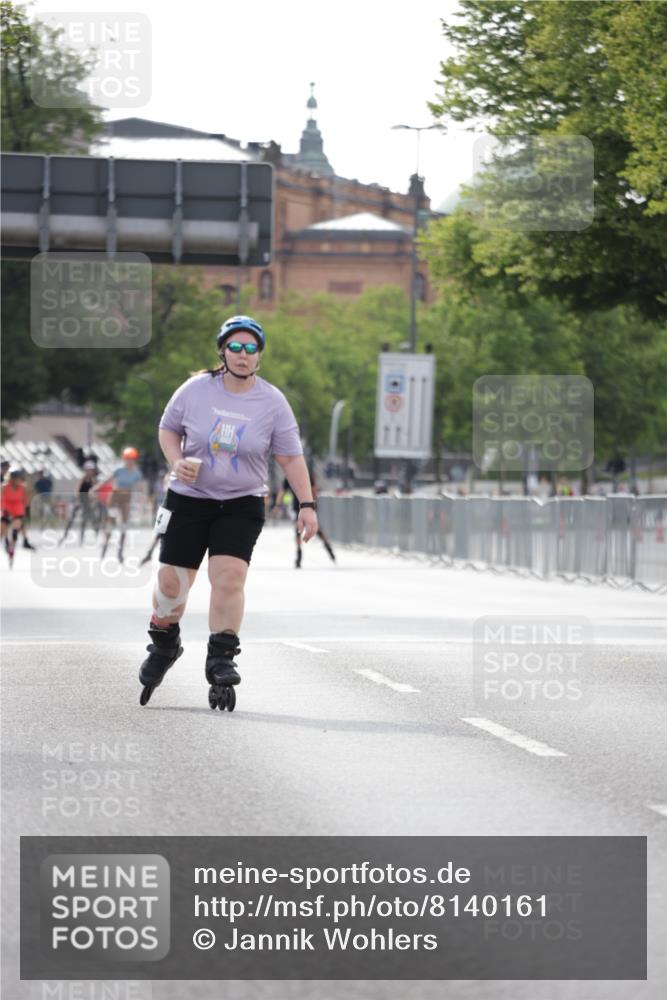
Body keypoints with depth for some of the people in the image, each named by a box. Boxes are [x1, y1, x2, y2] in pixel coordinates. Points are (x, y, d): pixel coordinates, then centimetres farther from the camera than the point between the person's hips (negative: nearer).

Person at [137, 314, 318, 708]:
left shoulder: (272, 402, -5)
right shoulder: (196, 390, -5)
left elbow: (292, 457, 1)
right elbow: (168, 428, 9)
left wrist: (307, 505, -5)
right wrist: (177, 461, -10)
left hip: (242, 504, -1)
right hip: (189, 498, 1)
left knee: (229, 576, -18)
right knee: (172, 580, 1)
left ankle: (221, 658, -9)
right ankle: (164, 644, 29)